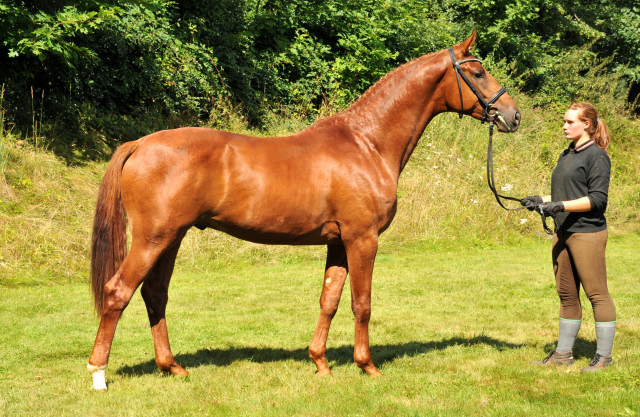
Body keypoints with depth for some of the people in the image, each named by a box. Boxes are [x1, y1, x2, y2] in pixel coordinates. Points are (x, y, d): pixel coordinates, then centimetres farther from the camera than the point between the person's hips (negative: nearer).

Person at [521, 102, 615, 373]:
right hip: (563, 233, 9)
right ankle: (563, 353, 20)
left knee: (597, 294, -3)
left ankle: (604, 356, 4)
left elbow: (598, 198, -16)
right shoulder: (566, 155, 16)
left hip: (587, 233, -9)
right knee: (567, 295, 13)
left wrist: (561, 206, -22)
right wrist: (542, 201, 7)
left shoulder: (597, 156, -9)